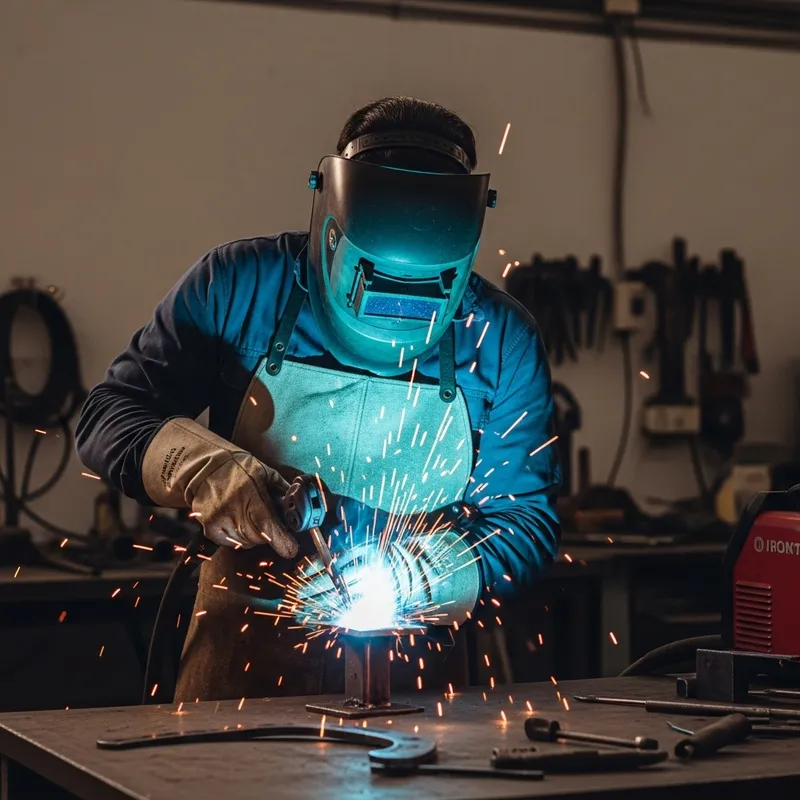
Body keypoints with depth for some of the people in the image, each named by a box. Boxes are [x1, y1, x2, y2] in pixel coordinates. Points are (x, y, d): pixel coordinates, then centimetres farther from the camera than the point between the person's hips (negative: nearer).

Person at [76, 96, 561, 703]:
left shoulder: (501, 341, -4)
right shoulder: (241, 287, -6)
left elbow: (527, 519, 0)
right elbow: (110, 415, -2)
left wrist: (416, 575, -19)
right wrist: (202, 466, -24)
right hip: (249, 632, 0)